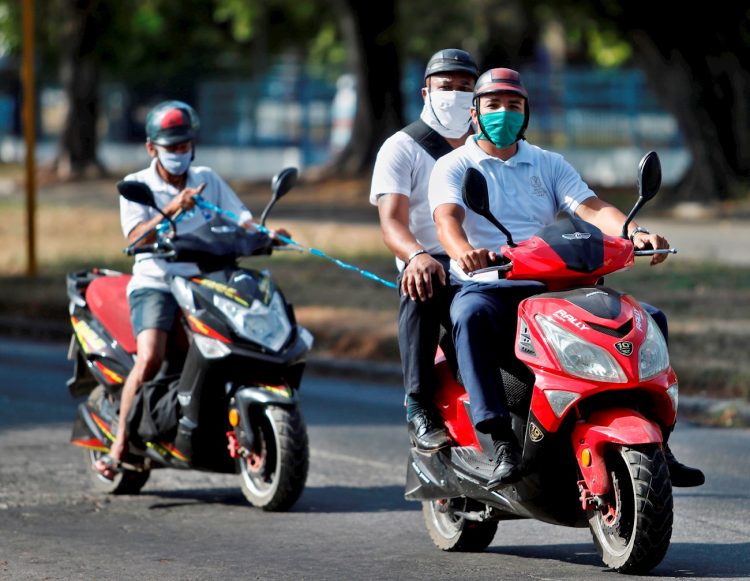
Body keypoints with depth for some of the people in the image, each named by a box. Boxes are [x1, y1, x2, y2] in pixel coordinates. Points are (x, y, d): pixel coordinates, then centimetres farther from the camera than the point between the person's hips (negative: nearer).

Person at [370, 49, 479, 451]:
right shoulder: (402, 147, 8)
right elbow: (392, 221, -7)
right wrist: (416, 255, -30)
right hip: (434, 265, -3)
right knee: (421, 287, -39)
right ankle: (420, 410, -36)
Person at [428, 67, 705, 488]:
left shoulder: (550, 165, 19)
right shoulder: (453, 167, 8)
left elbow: (591, 208, 2)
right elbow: (447, 218, -13)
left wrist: (636, 233, -20)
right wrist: (463, 252, -38)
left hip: (552, 289, 4)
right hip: (486, 287, -4)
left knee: (649, 318, -11)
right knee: (471, 317, -41)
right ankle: (503, 443, -44)